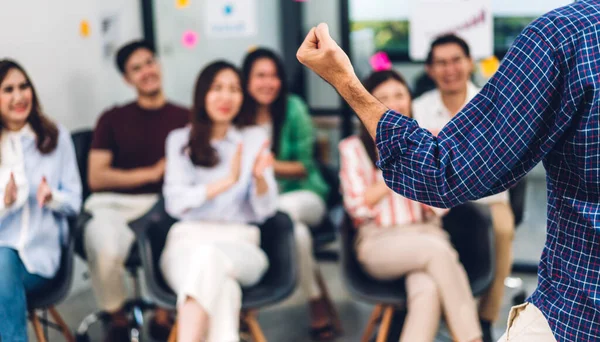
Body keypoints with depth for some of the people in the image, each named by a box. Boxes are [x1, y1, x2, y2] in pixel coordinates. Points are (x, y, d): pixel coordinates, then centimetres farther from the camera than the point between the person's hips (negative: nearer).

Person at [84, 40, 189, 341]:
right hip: (114, 205, 0)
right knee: (105, 252, -34)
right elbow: (96, 177, 3)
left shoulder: (185, 119, 12)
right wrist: (151, 173, -4)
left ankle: (164, 315, -4)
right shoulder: (113, 119, 11)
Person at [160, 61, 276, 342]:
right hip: (188, 240, 0)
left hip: (239, 244, 0)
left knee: (209, 256, -38)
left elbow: (265, 209, 4)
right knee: (220, 287, -37)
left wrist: (259, 177, -19)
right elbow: (175, 202, -4)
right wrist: (227, 181, -18)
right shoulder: (180, 140, 12)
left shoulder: (255, 138, 13)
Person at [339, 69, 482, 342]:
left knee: (427, 291, -34)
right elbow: (359, 207, -4)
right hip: (380, 243, -2)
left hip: (427, 235, 3)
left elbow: (438, 208, 9)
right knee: (437, 250, -36)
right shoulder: (354, 148, 6)